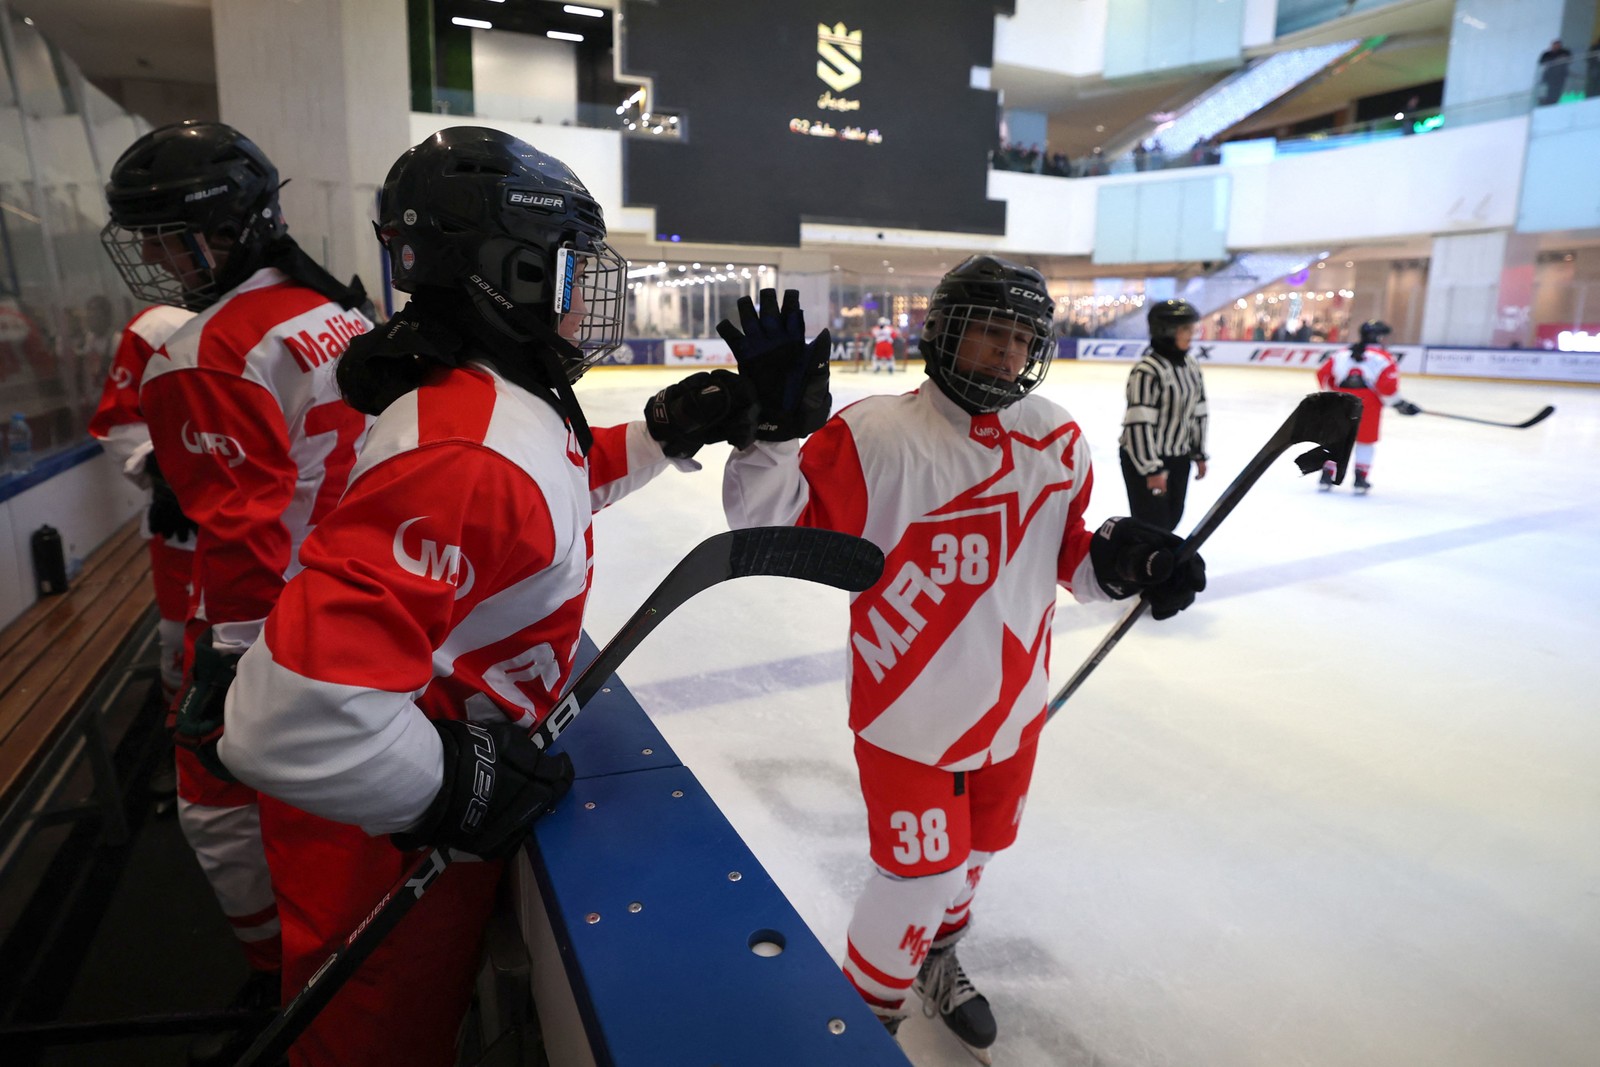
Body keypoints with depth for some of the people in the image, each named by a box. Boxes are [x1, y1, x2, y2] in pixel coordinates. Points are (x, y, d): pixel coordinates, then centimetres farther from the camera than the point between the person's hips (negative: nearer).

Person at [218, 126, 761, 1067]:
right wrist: (459, 789, -25)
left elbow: (559, 485, 19)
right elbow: (295, 717, -40)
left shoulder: (507, 392, -3)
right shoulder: (469, 457, -36)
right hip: (381, 846, -8)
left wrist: (671, 430, 5)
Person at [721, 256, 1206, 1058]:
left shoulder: (1058, 441, -1)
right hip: (911, 711, -6)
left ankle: (934, 960, 58)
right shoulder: (877, 435, -20)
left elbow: (1067, 552, 9)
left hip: (1014, 704, 6)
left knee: (975, 849, 26)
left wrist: (1124, 559, -11)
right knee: (919, 877, 6)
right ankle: (868, 1010, 38)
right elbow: (775, 522, -21)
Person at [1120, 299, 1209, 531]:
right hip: (1143, 458, -8)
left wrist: (1199, 454, 15)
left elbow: (1197, 412, 14)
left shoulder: (1191, 366, 5)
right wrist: (1152, 469, -22)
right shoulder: (1147, 370, -22)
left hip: (1178, 459, 8)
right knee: (1152, 523, -4)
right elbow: (1138, 424, -24)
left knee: (1171, 519, 16)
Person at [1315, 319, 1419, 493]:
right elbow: (1387, 386, -10)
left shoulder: (1343, 353, 14)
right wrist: (1399, 404, 1)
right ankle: (1360, 479, 8)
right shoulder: (1385, 358, 2)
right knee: (1366, 440, 11)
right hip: (1368, 402, -3)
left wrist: (1337, 390, 26)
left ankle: (1326, 475, 7)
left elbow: (1323, 373, 13)